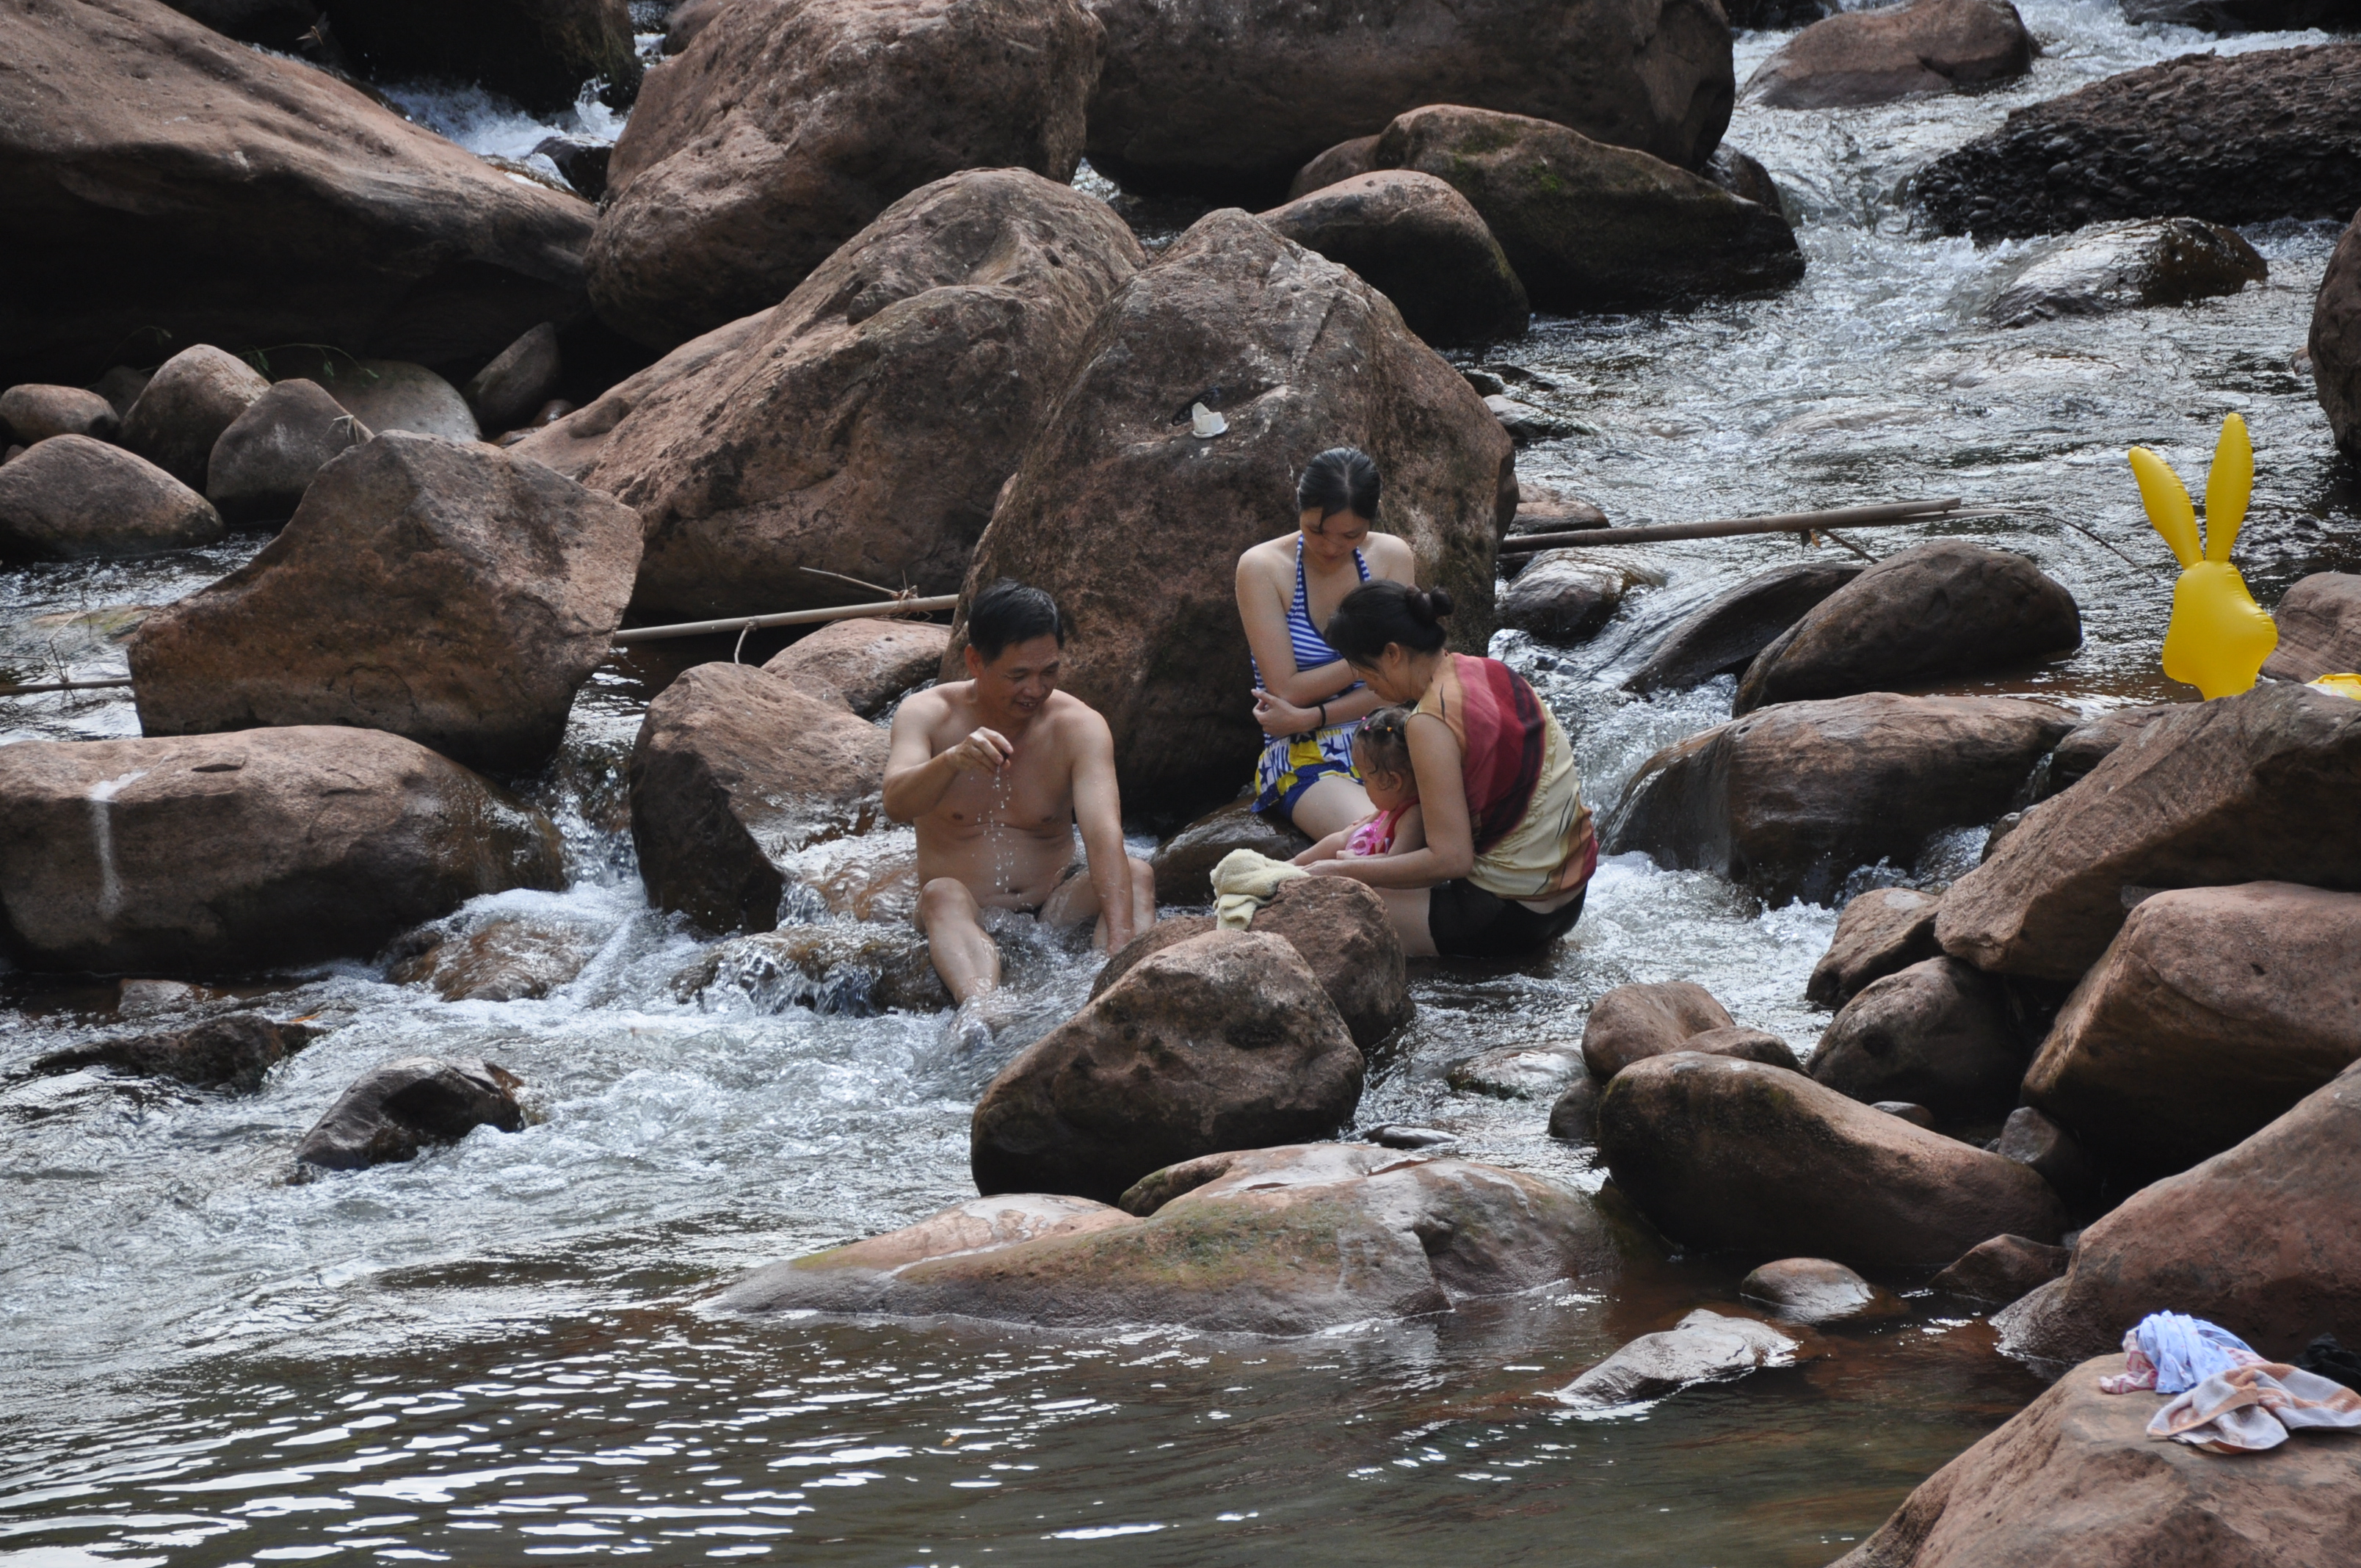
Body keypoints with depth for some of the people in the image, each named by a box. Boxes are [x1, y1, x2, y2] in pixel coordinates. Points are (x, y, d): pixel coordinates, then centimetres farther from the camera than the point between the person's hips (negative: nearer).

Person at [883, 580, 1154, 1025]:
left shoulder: (1079, 725, -5)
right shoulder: (926, 714, -5)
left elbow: (1103, 831, -21)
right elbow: (896, 804, -24)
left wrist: (1118, 944, -38)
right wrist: (953, 760, -47)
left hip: (1055, 912, 2)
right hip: (964, 922, -2)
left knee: (1137, 875, -22)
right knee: (942, 895, -33)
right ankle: (979, 1006, -64)